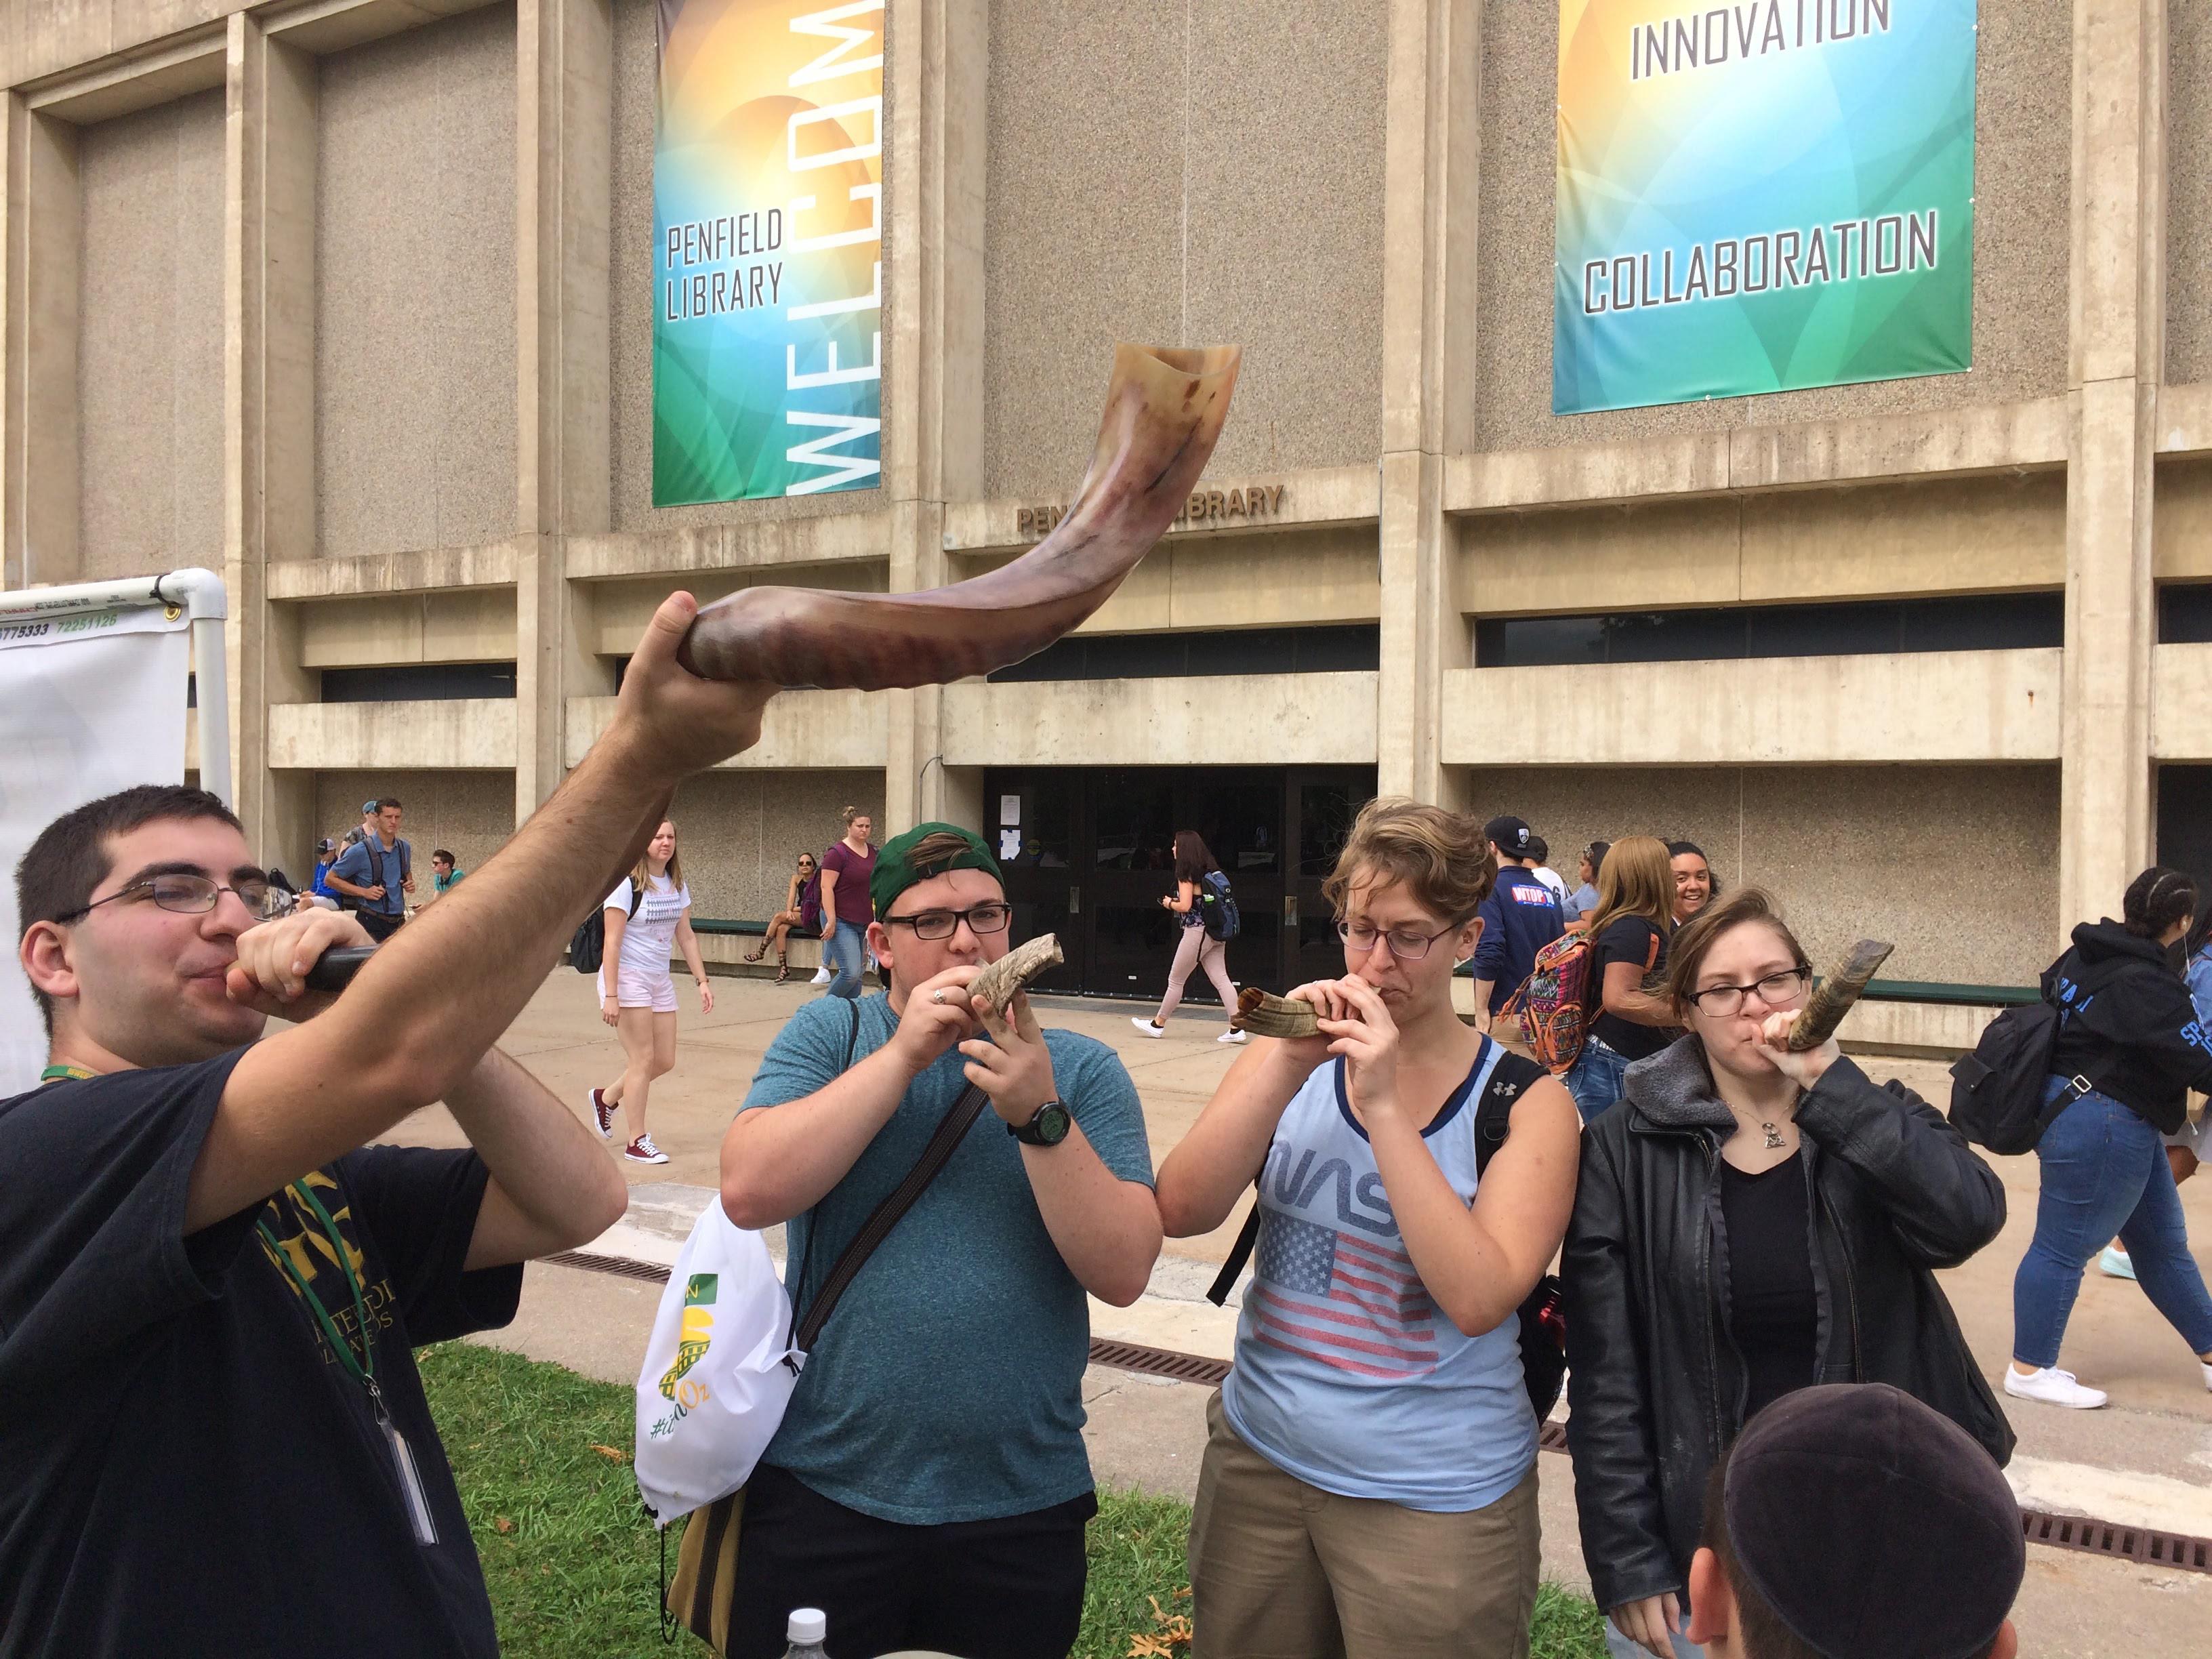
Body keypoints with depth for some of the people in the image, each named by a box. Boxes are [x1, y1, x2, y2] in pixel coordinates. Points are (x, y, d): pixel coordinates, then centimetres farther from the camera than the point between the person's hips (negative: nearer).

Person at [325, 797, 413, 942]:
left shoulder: (404, 848, 7)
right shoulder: (360, 851, -10)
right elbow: (330, 879, -5)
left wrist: (409, 883, 4)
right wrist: (364, 892, -14)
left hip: (398, 921, 5)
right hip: (371, 922, -5)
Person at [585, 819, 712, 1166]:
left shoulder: (678, 885, 8)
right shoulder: (626, 884, -13)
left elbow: (686, 936, 13)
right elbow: (612, 942, -16)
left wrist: (702, 980, 6)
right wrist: (611, 995, -20)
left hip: (660, 981, 7)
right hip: (628, 979, -7)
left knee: (665, 1061, 8)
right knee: (643, 1059, -7)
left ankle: (606, 1098, 31)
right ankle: (636, 1141, 4)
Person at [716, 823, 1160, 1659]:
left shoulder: (1082, 1070, 0)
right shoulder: (828, 1033, 1)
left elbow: (1124, 1271, -9)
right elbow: (748, 1192, -14)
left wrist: (1039, 1114, -21)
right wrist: (904, 1055, -16)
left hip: (1022, 1509, 1)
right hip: (822, 1494, 0)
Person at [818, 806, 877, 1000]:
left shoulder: (873, 853, 12)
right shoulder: (838, 853, -10)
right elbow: (826, 888, -14)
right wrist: (831, 921, -19)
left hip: (864, 923, 7)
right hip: (841, 922, -7)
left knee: (859, 973, 7)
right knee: (851, 972, -14)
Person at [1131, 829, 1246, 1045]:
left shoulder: (1186, 874, -12)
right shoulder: (1211, 871, 11)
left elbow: (1184, 906, -20)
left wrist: (1169, 903, 1)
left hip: (1196, 931, -8)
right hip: (1215, 932, 8)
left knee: (1176, 980, 6)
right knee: (1221, 979, 3)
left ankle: (1158, 1024, 19)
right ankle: (1236, 1028, -6)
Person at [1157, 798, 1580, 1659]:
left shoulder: (1525, 1102, -10)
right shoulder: (1291, 1063, 0)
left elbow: (1479, 1299, -22)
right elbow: (1181, 1213, -11)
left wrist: (1382, 1109, -26)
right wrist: (1287, 1067, -20)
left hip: (1432, 1495, -3)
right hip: (1257, 1459, 3)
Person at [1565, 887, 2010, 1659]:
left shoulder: (1877, 1125, 1)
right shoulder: (1629, 1151, -7)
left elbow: (1967, 1221, -21)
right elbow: (1608, 1379, -7)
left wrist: (1828, 1081, -22)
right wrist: (1627, 1565, -9)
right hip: (1698, 1539, -2)